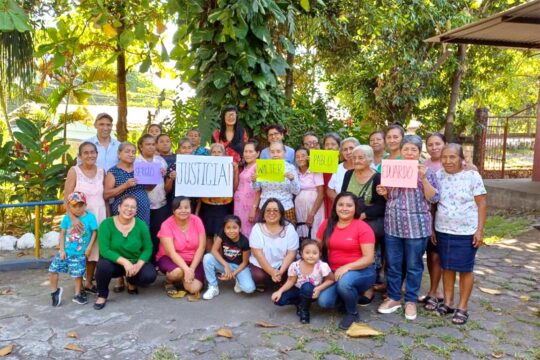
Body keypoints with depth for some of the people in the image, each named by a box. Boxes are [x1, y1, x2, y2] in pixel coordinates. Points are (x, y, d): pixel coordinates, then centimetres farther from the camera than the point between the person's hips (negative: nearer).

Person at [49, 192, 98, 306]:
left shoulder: (90, 217, -10)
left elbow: (94, 232, -3)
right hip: (65, 251, 3)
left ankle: (78, 294, 26)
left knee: (78, 274, 3)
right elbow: (62, 234, 1)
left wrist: (89, 247, -6)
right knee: (53, 270, 3)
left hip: (79, 253, -2)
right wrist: (62, 250, -2)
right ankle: (54, 291, 26)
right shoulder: (67, 218, -4)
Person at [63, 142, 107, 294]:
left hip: (99, 216, 3)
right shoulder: (74, 171, -7)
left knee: (94, 250, 9)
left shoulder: (101, 171, 5)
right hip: (79, 217, -3)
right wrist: (73, 217, -23)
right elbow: (67, 198, -11)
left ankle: (89, 283, 24)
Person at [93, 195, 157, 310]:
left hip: (135, 263, 2)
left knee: (150, 275, -25)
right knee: (103, 265, -35)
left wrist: (138, 264, -24)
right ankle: (102, 295, -4)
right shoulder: (106, 224, -16)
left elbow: (148, 248, -7)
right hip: (114, 263, -2)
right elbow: (104, 250, -22)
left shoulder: (141, 225, -9)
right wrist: (124, 262, -32)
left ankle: (132, 282, 14)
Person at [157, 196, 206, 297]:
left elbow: (201, 247, -10)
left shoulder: (197, 221, -10)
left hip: (193, 260, 2)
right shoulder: (167, 225, -17)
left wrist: (192, 268, -20)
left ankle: (183, 278, 17)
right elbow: (171, 253, -22)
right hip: (170, 258, -2)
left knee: (194, 288, -19)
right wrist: (186, 269, -34)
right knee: (178, 271, -36)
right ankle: (169, 282, 2)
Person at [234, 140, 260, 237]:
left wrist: (254, 208, -18)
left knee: (247, 231, -1)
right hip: (239, 204, 8)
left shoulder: (258, 167, -11)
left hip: (249, 205, -8)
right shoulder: (245, 167, 14)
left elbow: (259, 190, -15)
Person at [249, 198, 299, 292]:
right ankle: (261, 283, 7)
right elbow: (258, 254, -15)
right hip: (260, 265, -1)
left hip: (283, 265, 1)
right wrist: (272, 272, -23)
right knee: (257, 276, -30)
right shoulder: (257, 228, -11)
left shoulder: (289, 228, -10)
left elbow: (291, 253, -12)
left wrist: (280, 272, -24)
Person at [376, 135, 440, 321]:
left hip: (416, 227, -3)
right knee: (393, 264, 10)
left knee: (413, 266, 7)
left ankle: (411, 301, 21)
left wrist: (424, 179, -19)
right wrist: (383, 193, -5)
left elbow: (433, 198, -8)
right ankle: (394, 297, 25)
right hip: (393, 225, 3)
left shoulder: (426, 172, -2)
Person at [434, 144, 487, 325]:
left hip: (466, 232, -4)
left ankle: (463, 307, 15)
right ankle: (448, 302, 23)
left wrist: (479, 230, -11)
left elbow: (481, 204, -7)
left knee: (465, 269, 4)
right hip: (443, 231, 4)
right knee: (447, 267, 11)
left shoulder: (472, 176, -7)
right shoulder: (438, 176, 3)